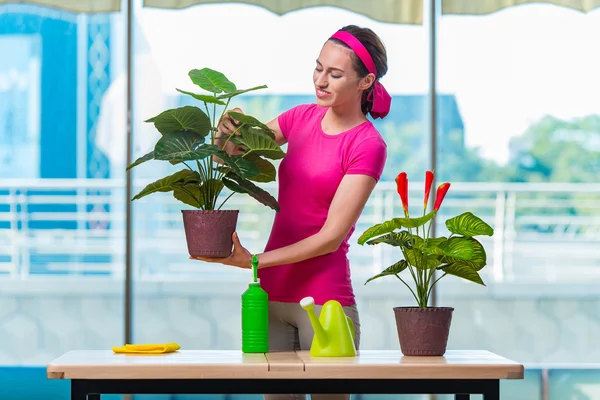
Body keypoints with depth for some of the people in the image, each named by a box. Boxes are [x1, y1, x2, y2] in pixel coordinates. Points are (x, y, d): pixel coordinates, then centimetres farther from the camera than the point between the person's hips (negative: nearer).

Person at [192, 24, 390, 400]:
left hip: (324, 299, -5)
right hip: (272, 295, 5)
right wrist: (228, 133, -15)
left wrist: (254, 261, -19)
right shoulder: (302, 118, 7)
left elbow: (332, 236, -14)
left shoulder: (367, 144, -10)